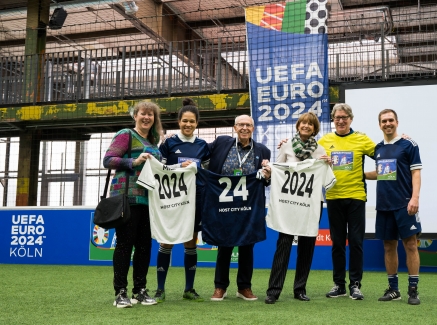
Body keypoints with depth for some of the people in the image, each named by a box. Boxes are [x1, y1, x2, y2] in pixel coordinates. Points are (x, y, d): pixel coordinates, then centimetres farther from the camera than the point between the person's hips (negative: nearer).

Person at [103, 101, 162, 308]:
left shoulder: (153, 143, 21)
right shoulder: (126, 135, 1)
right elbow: (108, 160, -8)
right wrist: (134, 162, -18)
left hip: (148, 199, 7)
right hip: (127, 197, -7)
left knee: (145, 244, 7)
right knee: (125, 243, -4)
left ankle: (140, 290, 16)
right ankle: (120, 293, 2)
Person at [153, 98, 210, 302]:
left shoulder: (202, 145, 9)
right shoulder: (169, 143, 0)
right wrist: (180, 167, -16)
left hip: (194, 199, 3)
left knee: (191, 243, 8)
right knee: (166, 242, -1)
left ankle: (189, 289, 17)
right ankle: (160, 289, 7)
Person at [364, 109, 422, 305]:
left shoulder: (408, 145, -2)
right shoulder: (378, 148, 13)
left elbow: (416, 172, -7)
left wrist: (415, 197, -16)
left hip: (404, 204, -5)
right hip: (384, 205, 5)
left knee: (410, 245, -3)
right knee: (389, 246, 9)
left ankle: (413, 290, 4)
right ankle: (393, 289, 18)